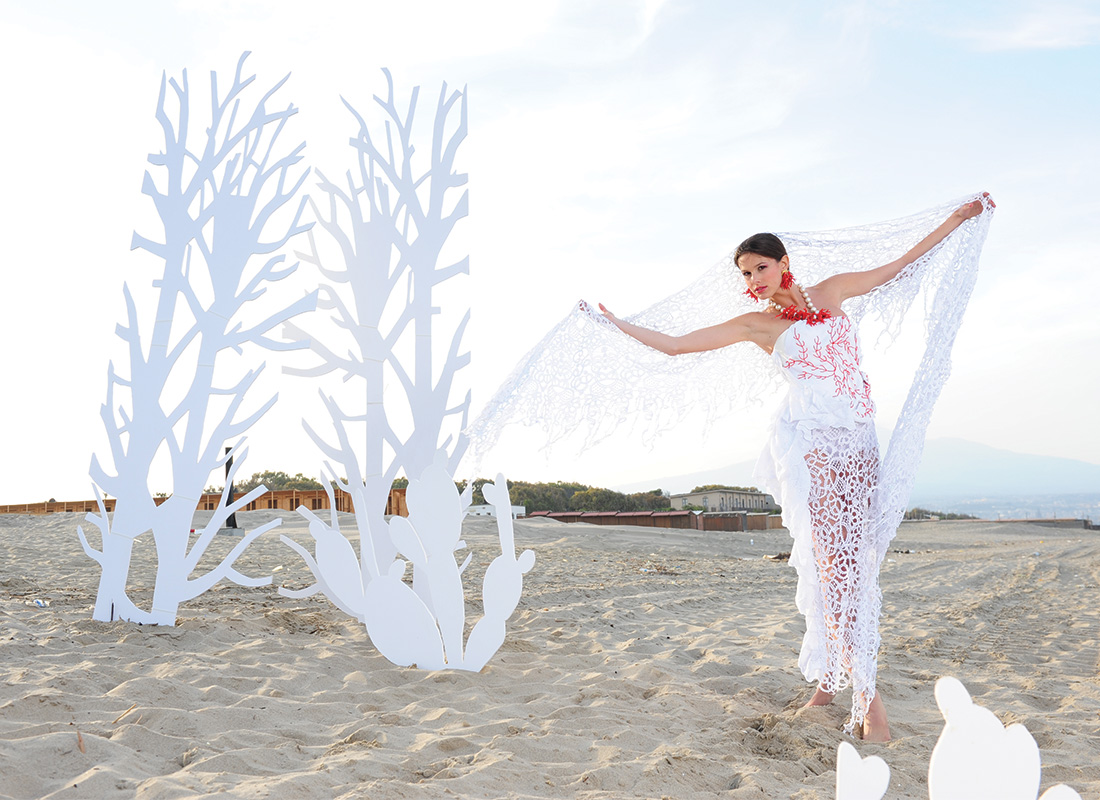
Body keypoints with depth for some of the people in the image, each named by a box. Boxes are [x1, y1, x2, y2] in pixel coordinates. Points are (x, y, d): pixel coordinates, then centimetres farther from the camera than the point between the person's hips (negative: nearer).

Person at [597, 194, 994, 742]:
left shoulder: (831, 291, 15)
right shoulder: (756, 324, 8)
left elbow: (898, 267, 25)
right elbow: (674, 344, 8)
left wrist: (955, 220, 27)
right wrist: (616, 324, 7)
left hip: (858, 441, 4)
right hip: (809, 441, -3)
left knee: (850, 559, 0)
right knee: (833, 558, -12)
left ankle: (831, 673, 9)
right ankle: (867, 692, -9)